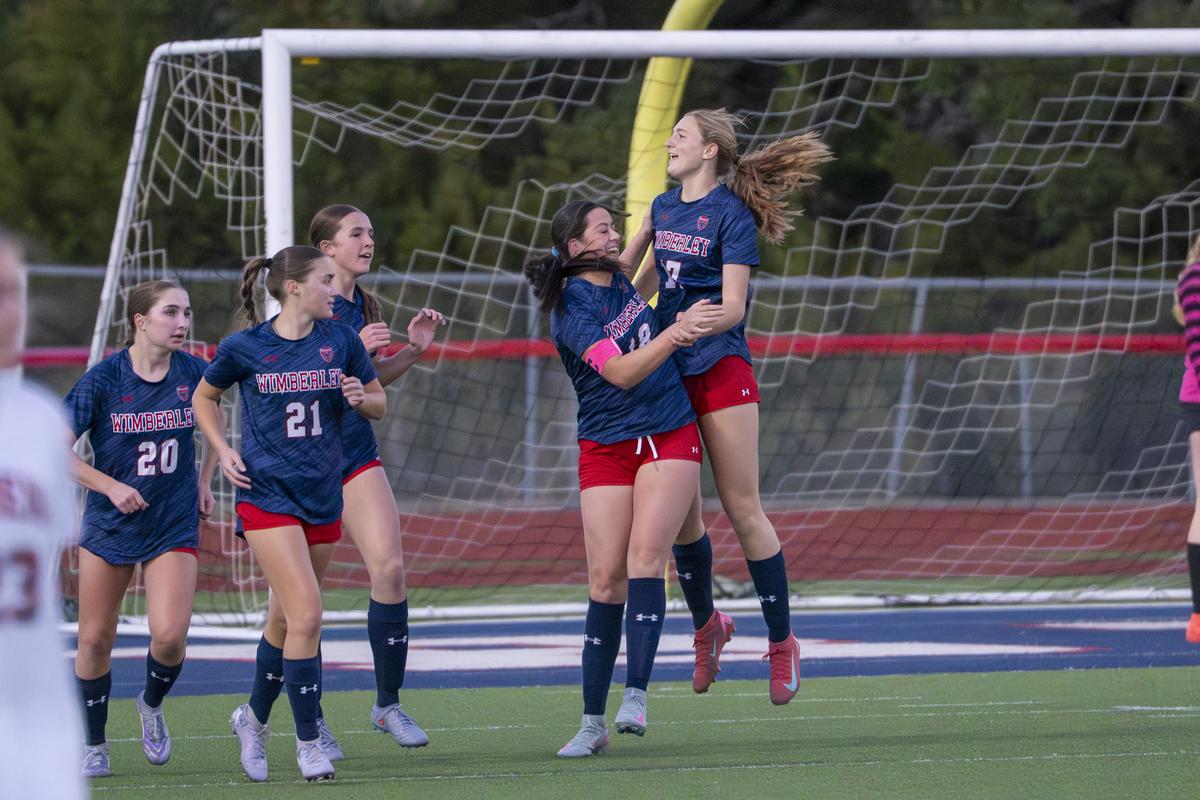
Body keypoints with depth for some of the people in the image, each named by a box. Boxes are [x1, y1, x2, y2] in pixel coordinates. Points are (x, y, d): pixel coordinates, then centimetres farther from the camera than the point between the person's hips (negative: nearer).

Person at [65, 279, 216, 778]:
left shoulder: (194, 373, -5)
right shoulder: (103, 380, -13)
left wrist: (205, 481, 10)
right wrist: (111, 487, -16)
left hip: (174, 526, 1)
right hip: (109, 525, -1)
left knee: (170, 635, -16)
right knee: (95, 639, 5)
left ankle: (152, 705, 17)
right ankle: (93, 746, 23)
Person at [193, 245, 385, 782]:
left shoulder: (340, 340, 3)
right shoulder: (243, 348, -4)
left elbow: (379, 404, 13)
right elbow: (204, 398, 13)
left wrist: (360, 398, -9)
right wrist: (223, 452, -1)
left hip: (322, 496, 4)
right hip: (267, 494, -4)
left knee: (295, 619, 9)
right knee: (306, 617, -16)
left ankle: (254, 718, 31)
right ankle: (308, 741, -8)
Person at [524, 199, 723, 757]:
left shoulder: (619, 281, 6)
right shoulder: (571, 309, -12)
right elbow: (621, 373, -23)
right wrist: (674, 332, -32)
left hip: (669, 438, 4)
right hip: (605, 449, -4)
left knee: (645, 554, -17)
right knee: (605, 579, -7)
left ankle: (635, 698, -22)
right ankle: (593, 723, 0)